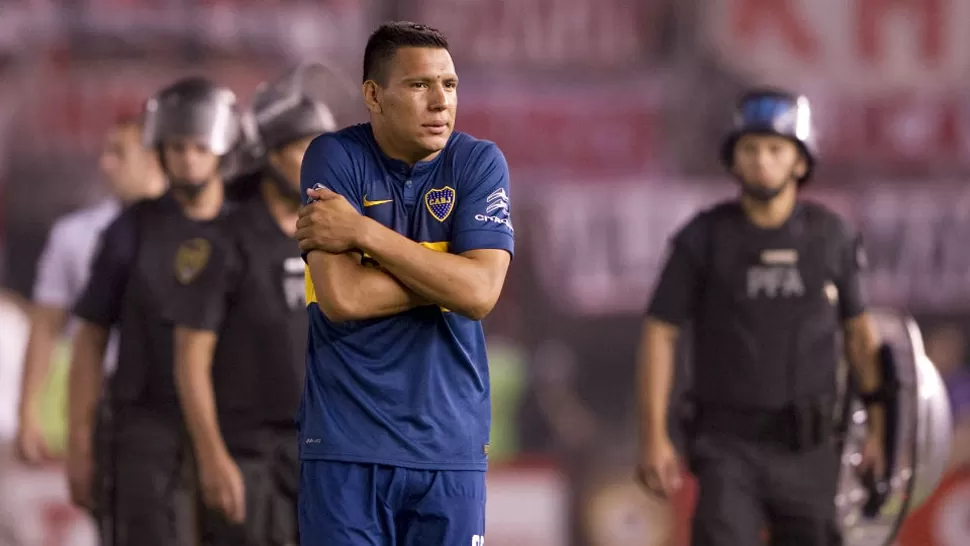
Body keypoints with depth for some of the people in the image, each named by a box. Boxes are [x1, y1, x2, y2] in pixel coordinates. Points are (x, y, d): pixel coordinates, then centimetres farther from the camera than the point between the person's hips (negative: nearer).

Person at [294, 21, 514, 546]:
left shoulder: (479, 163, 3)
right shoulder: (335, 158, -3)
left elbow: (479, 294, -12)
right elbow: (342, 298, -14)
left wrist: (363, 232, -13)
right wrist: (446, 275, -8)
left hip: (450, 444, 2)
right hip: (347, 443, -2)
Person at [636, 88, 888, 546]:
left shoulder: (831, 236, -2)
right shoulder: (703, 239, -9)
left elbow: (860, 331, 9)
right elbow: (658, 335, -5)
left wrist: (879, 429, 5)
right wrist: (653, 438, -11)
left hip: (807, 451, 2)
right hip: (731, 448, -2)